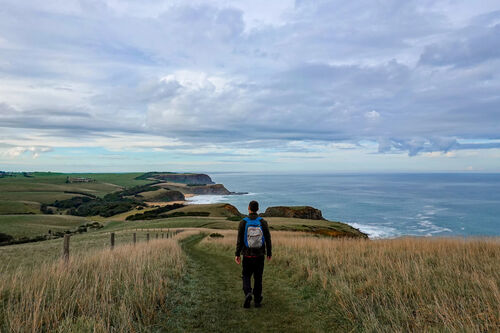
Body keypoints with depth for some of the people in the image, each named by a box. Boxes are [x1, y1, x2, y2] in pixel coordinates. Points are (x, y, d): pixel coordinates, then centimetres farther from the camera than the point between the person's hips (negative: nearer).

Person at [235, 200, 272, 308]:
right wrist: (269, 253, 9)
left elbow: (239, 240, -8)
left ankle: (248, 294, -10)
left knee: (246, 276, 14)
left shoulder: (243, 222, -9)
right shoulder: (263, 222, -6)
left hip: (247, 255, -1)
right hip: (260, 255, 1)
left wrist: (237, 254, -1)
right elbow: (268, 239, -2)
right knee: (258, 278, 13)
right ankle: (257, 301, 18)